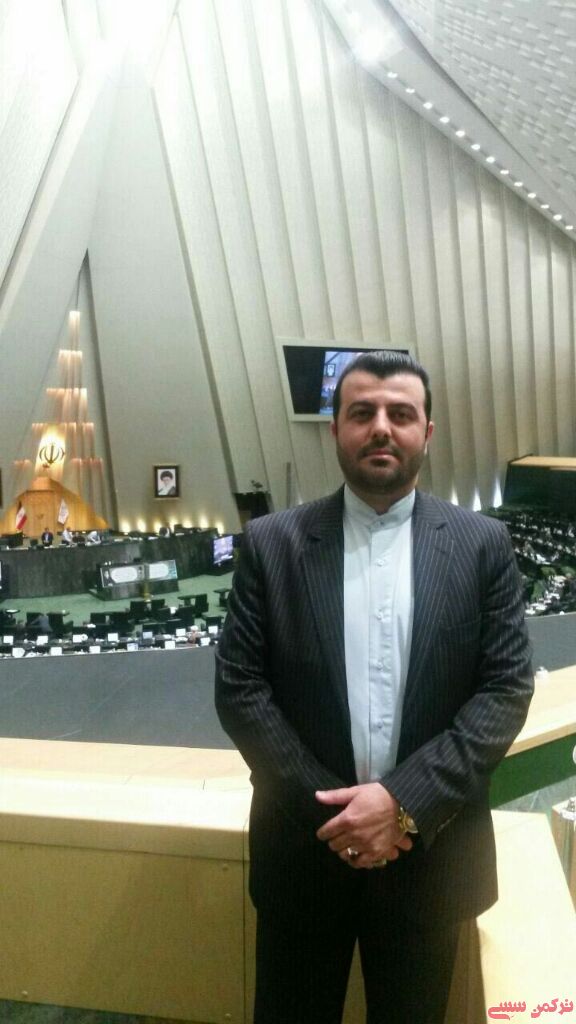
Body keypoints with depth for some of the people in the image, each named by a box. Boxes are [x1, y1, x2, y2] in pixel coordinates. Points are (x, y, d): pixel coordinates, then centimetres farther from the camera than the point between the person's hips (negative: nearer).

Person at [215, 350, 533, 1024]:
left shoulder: (482, 545, -4)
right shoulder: (272, 544, -5)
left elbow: (507, 688, -7)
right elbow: (239, 688, -7)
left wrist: (405, 800, -16)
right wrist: (328, 805, -14)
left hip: (428, 849, 1)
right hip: (305, 845, 0)